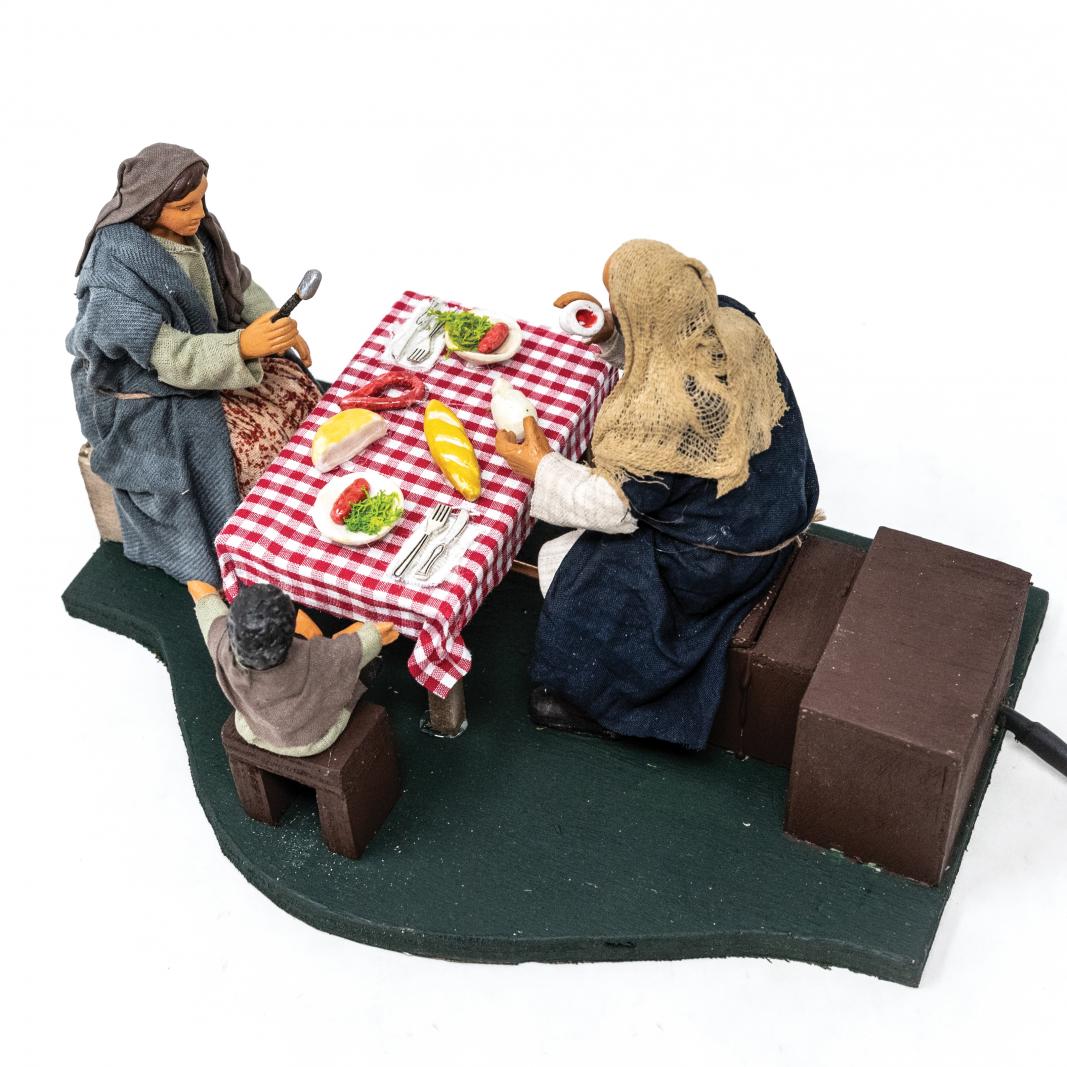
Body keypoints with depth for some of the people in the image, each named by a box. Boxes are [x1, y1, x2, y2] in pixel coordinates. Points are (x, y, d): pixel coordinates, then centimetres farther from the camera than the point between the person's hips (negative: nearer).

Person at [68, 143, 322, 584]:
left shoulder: (192, 226, -8)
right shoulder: (117, 270, -30)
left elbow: (235, 281, 9)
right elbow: (169, 356, -31)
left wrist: (283, 328, -2)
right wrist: (243, 345, -43)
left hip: (207, 346, 8)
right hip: (148, 395, -8)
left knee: (299, 392, -6)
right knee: (255, 447, -22)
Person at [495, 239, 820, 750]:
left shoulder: (657, 409, -36)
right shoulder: (735, 324, -13)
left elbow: (615, 507, -23)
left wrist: (541, 469, -11)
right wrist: (607, 332, -2)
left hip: (718, 560, -8)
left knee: (560, 562, 7)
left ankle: (596, 696, 29)